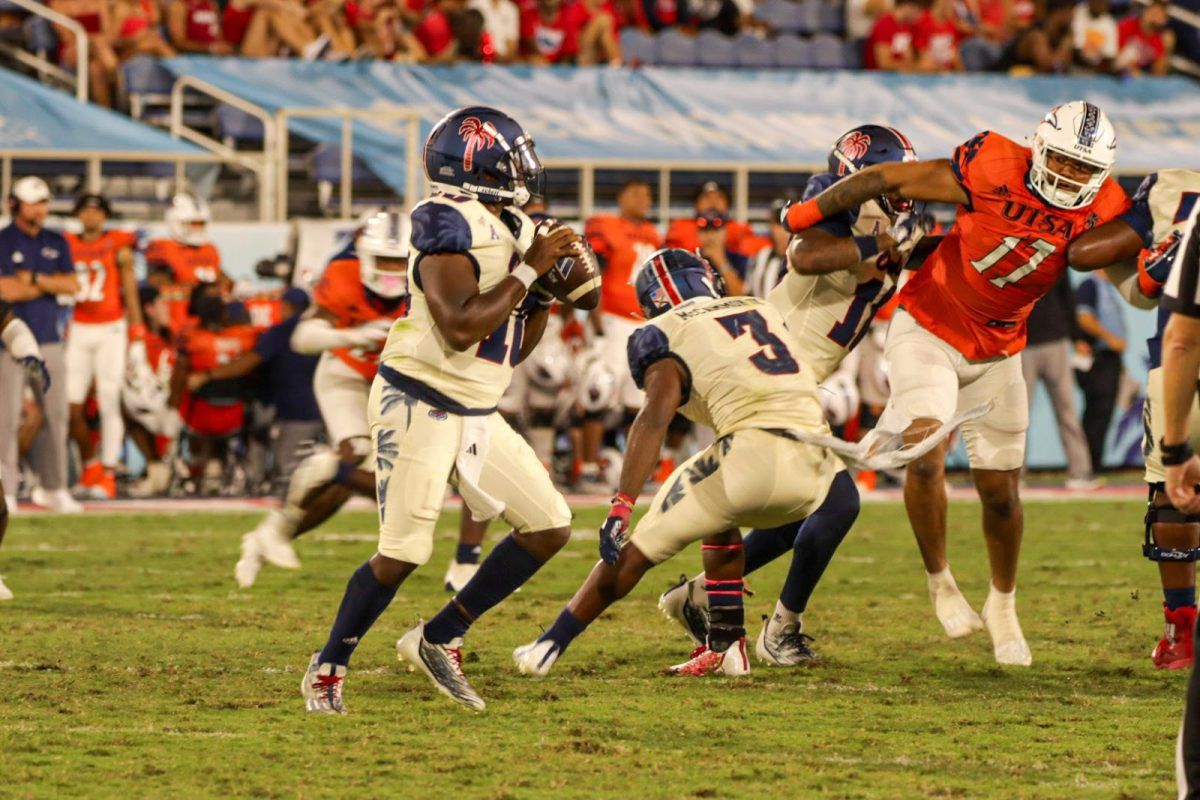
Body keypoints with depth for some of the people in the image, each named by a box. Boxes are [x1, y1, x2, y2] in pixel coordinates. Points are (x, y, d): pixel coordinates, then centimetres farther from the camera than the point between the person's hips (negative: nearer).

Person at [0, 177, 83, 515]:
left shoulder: (56, 243, 12)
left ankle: (53, 487, 15)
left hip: (49, 339, 5)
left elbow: (72, 285, 2)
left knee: (57, 416, 6)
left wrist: (34, 279, -10)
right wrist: (52, 284, -4)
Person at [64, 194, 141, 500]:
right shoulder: (67, 246, 9)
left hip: (111, 330, -3)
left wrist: (137, 339, -3)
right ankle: (89, 463, 18)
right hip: (78, 331, 3)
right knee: (71, 406, -3)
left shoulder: (118, 247, 2)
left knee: (109, 404, -3)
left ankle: (108, 474, 2)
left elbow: (131, 297, 2)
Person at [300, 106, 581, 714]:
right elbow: (461, 328, -27)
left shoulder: (512, 229, 11)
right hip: (417, 404, -9)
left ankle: (439, 640, 12)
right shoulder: (449, 226, -17)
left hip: (476, 414, 9)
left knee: (550, 527, 5)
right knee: (403, 554, -10)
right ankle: (328, 668, 9)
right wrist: (529, 269, -20)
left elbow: (513, 348, 16)